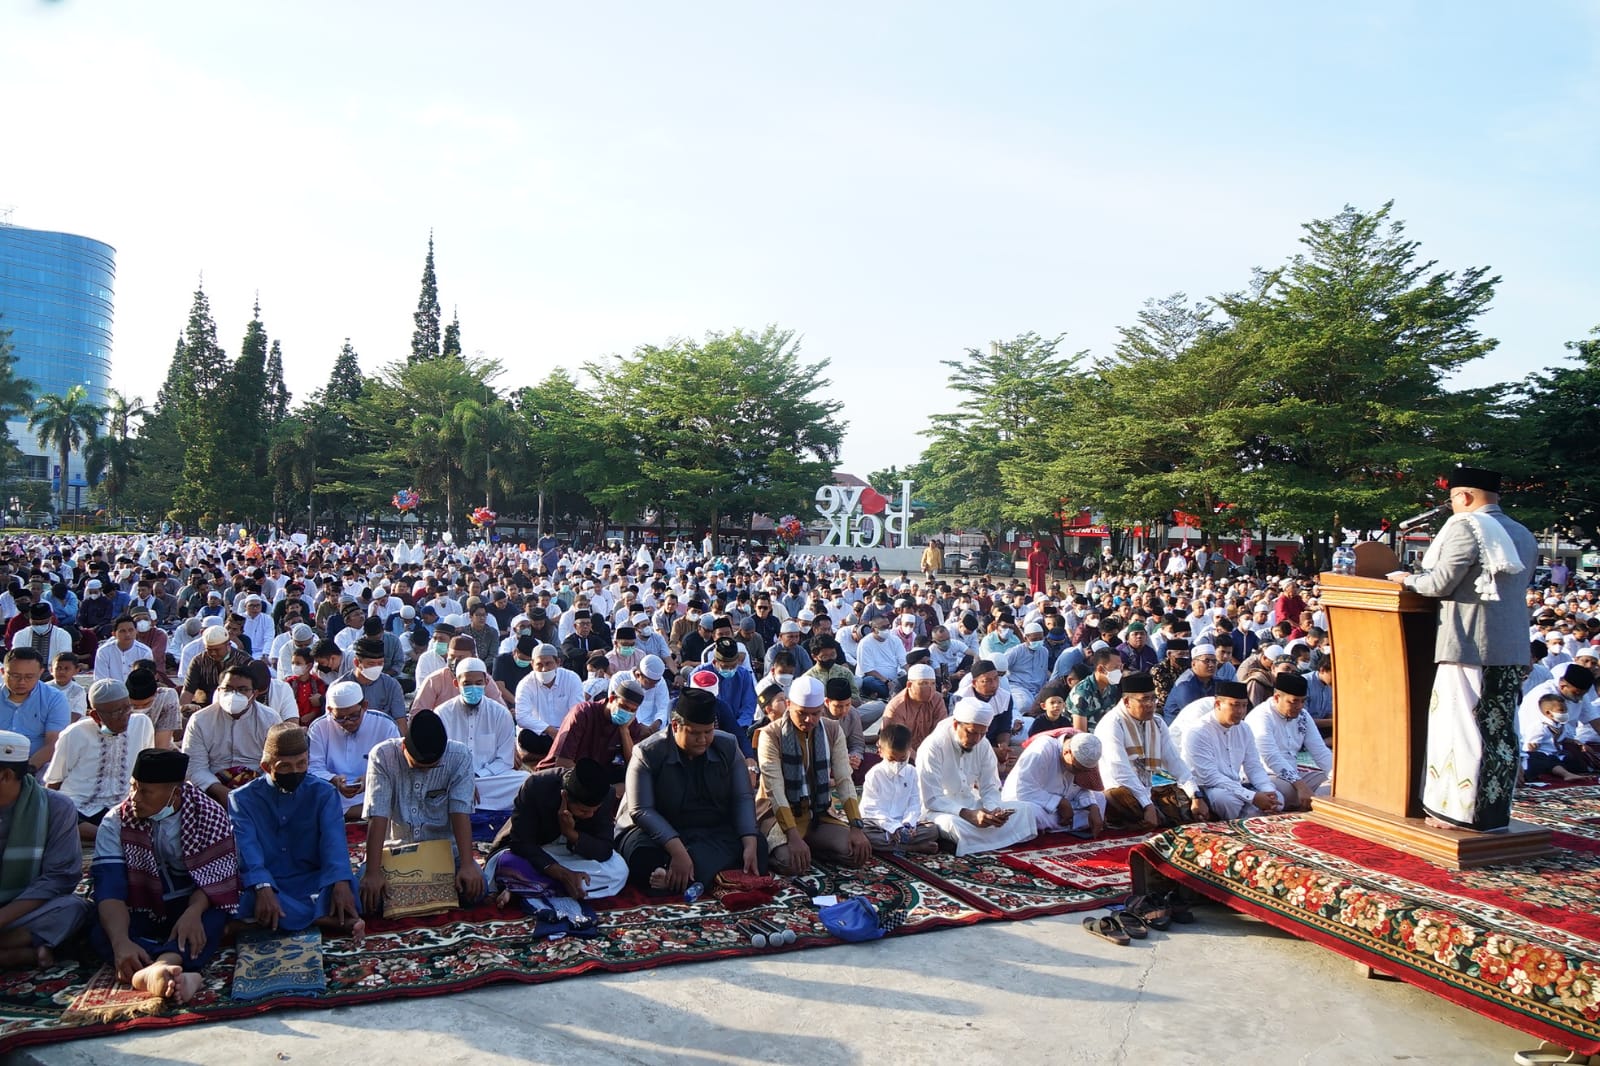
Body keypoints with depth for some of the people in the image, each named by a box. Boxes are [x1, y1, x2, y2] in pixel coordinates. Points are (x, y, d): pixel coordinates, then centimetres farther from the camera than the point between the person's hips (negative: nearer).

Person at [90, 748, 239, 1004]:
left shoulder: (209, 815, -6)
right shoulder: (115, 822, -5)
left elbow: (216, 875, -12)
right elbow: (109, 887, -18)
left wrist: (193, 912, -35)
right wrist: (122, 942, -36)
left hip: (192, 906, -1)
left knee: (212, 919, -35)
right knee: (103, 933, -32)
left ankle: (153, 972, -64)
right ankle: (177, 974, -59)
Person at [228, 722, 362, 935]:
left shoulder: (324, 793, 7)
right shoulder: (242, 799, 3)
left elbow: (334, 839, -9)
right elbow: (247, 846, -13)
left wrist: (340, 882, -29)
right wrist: (263, 888, -33)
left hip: (313, 883, 0)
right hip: (268, 885, 0)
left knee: (345, 884, -31)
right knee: (247, 900, -36)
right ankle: (327, 919, -29)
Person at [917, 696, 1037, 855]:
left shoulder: (983, 744, -1)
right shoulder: (933, 747, -20)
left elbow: (990, 788, 3)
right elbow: (932, 800, -22)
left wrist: (993, 810, -20)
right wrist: (968, 814, -34)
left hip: (971, 805, 6)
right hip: (941, 810, -6)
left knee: (1025, 810, -11)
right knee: (952, 824, -41)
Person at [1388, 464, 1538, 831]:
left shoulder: (1467, 527, -10)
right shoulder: (1524, 536, 14)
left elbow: (1441, 583, -14)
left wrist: (1407, 579, 5)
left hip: (1470, 645, -8)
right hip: (1513, 649, 8)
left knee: (1462, 727, -2)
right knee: (1501, 730, 11)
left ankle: (1460, 812, 2)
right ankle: (1495, 812, 17)